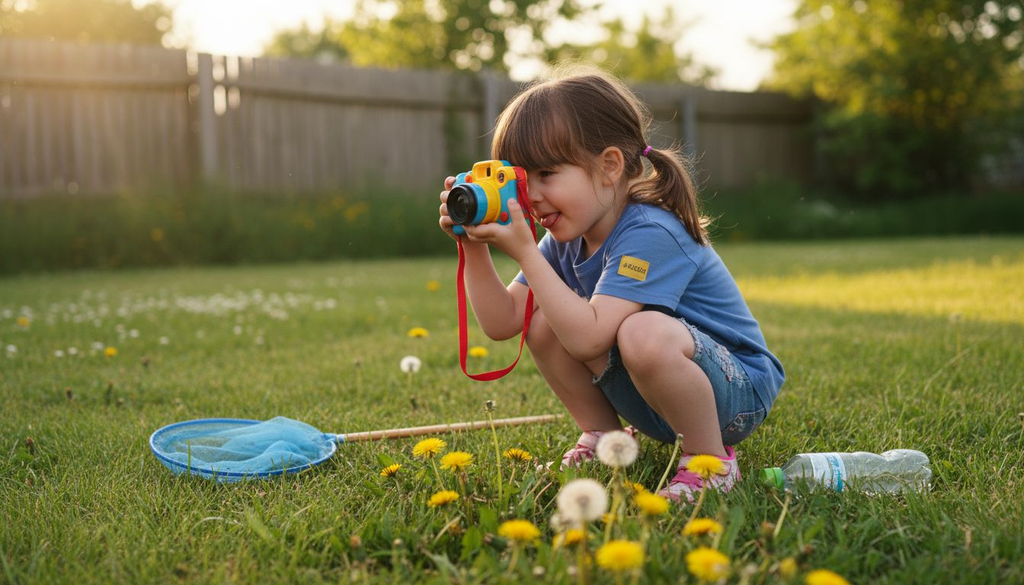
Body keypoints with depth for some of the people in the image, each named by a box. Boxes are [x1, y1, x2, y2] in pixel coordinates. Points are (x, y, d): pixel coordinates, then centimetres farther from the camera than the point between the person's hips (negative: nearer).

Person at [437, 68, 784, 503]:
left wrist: (524, 251, -34)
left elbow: (587, 338, -36)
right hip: (651, 403, 8)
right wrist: (474, 247, -17)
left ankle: (711, 460, -14)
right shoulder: (566, 239, 0)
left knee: (643, 333, -38)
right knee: (542, 326, -8)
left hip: (739, 393, -7)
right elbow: (501, 323, -5)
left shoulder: (650, 235, -27)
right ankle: (603, 437, 9)